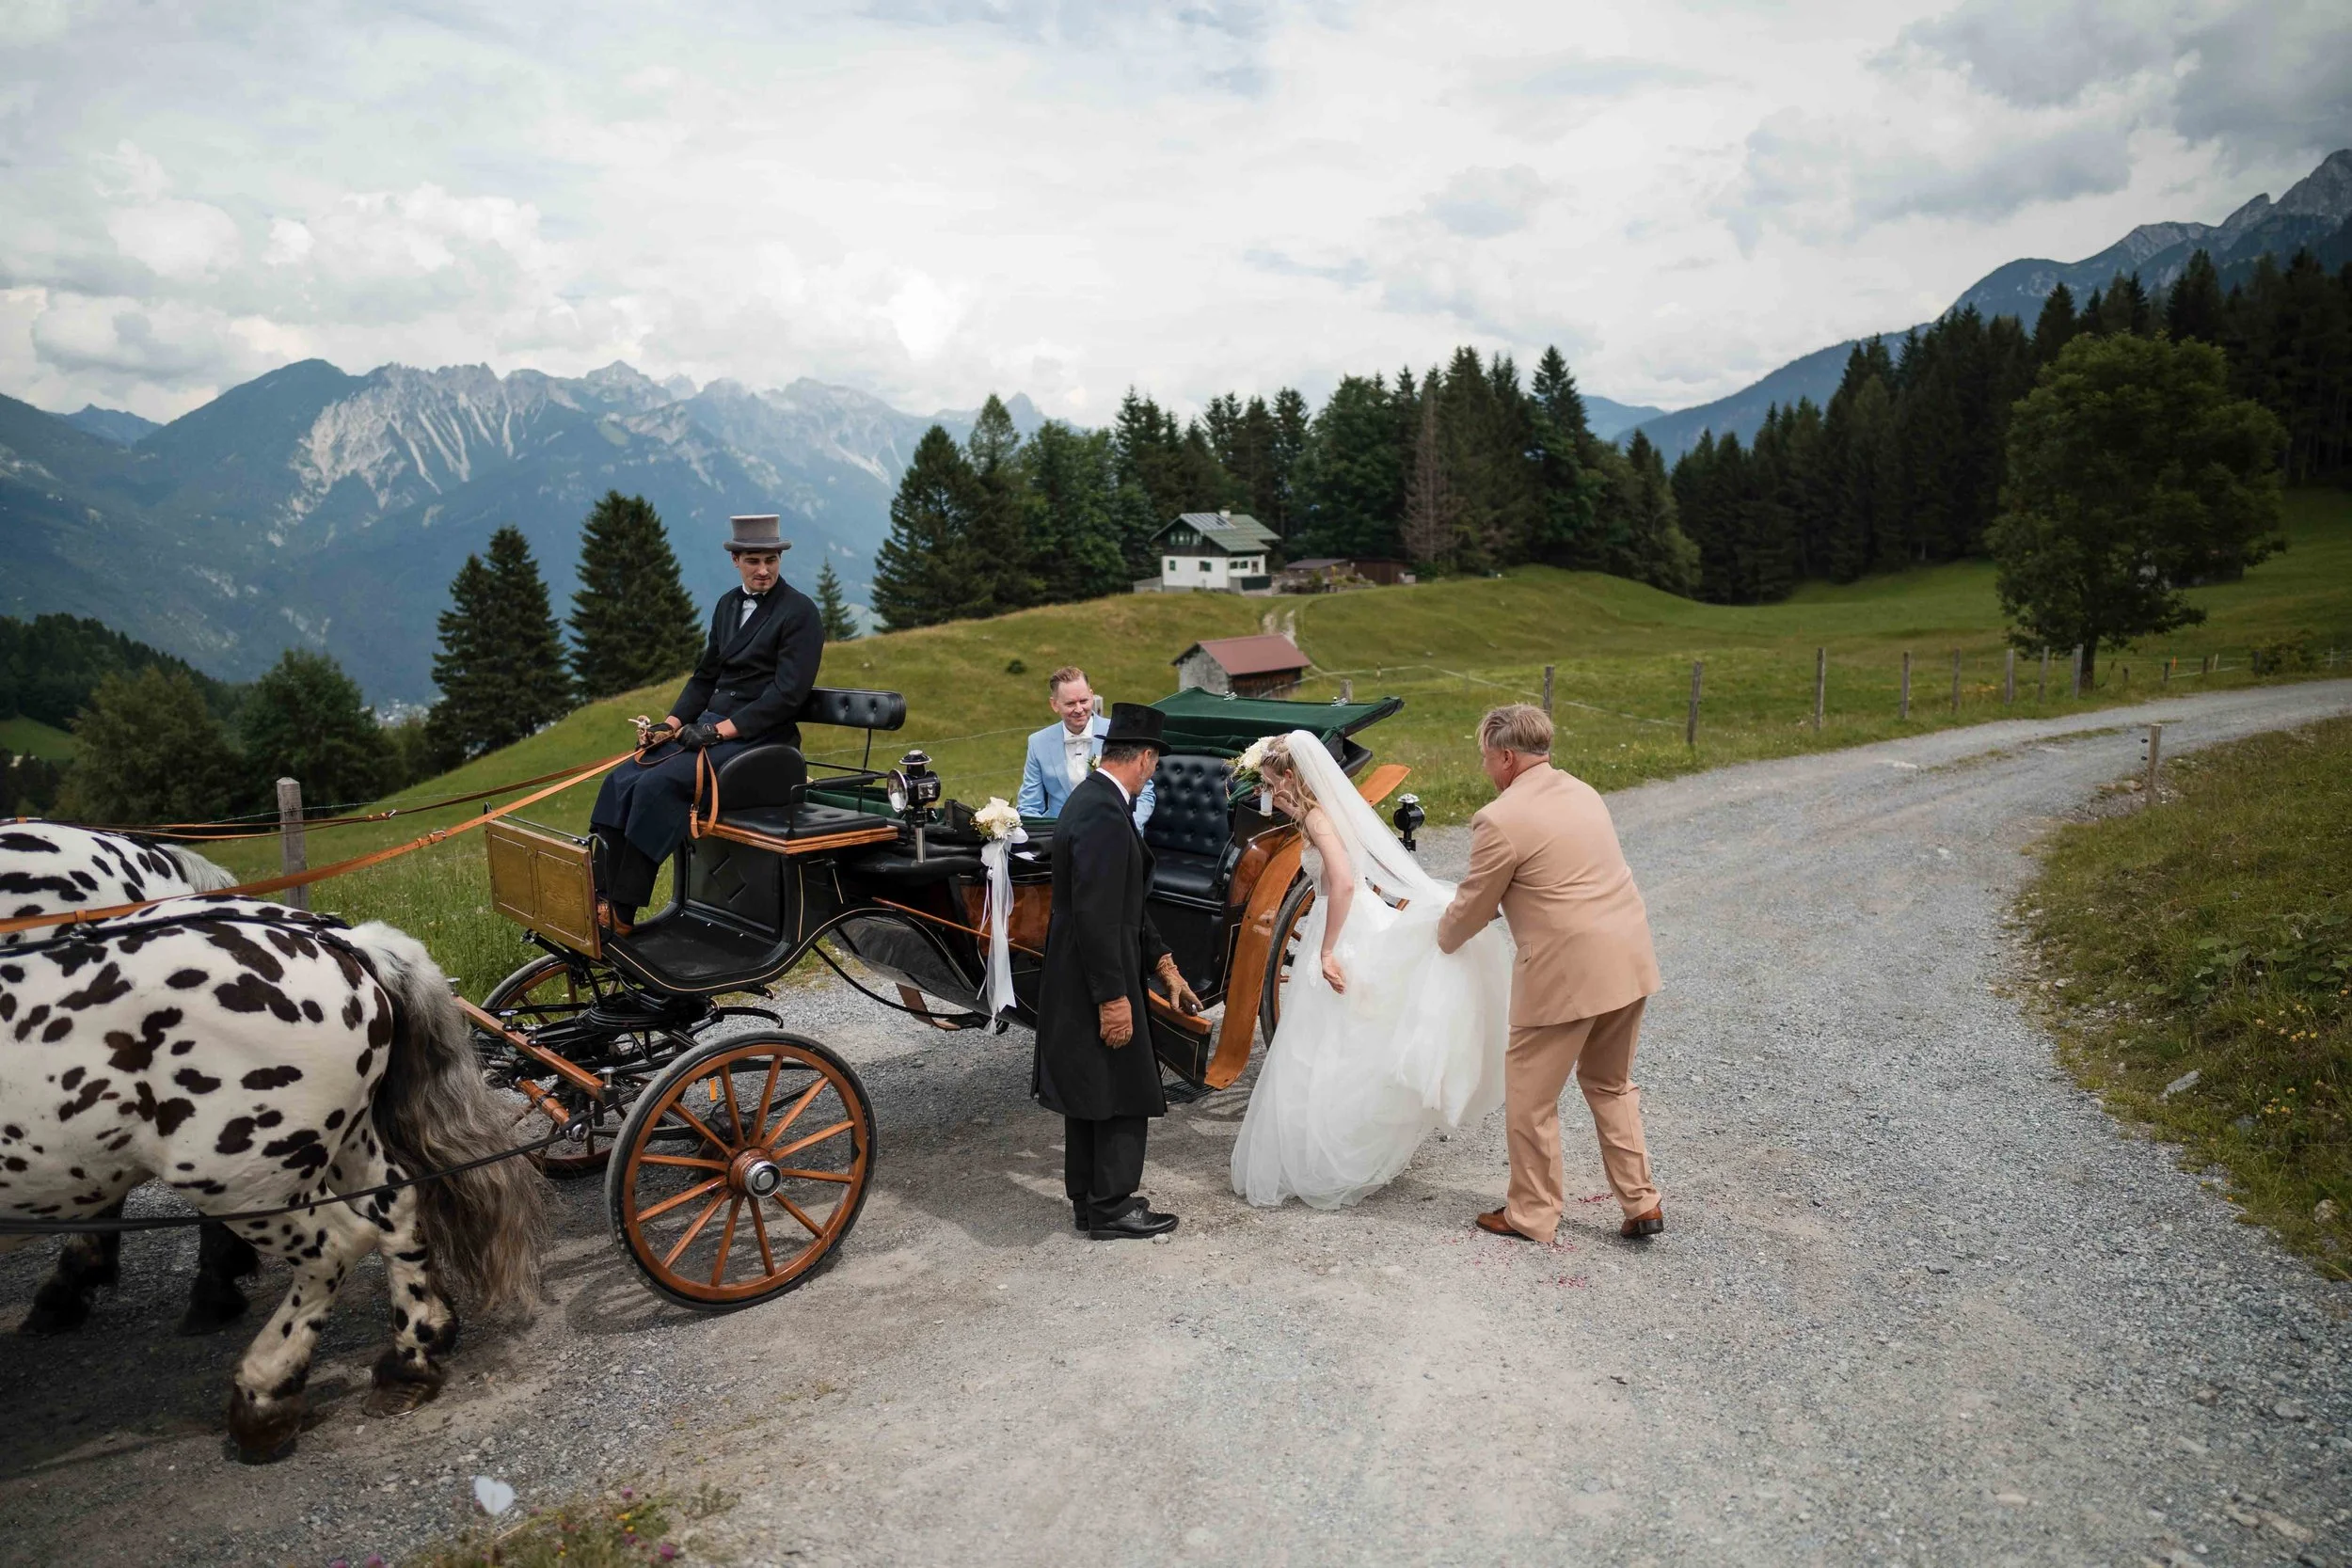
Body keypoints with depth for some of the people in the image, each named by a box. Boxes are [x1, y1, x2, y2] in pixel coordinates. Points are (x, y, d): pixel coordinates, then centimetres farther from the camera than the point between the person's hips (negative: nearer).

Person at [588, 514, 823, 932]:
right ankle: (598, 898, -15)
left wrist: (720, 729, -18)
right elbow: (705, 676, 20)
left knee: (659, 783, -26)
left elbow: (788, 694, -15)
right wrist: (671, 723, 3)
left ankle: (621, 914, -22)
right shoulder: (728, 604, 17)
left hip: (759, 736, -8)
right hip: (713, 724, 8)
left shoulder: (800, 612, -7)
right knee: (620, 782, -12)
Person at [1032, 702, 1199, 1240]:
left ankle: (1089, 1200, 29)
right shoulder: (1104, 816, -22)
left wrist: (1164, 965, 16)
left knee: (1091, 1093, 18)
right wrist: (1113, 998, -22)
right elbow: (1095, 917, -26)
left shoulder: (1091, 799, 10)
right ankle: (1112, 1209, 14)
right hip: (1096, 983, -10)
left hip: (1084, 980, 10)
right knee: (1124, 1094, 2)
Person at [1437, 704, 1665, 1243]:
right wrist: (1478, 908, 28)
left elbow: (1473, 908, -5)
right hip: (1629, 960, 8)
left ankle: (1531, 1215, 23)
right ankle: (1641, 1202, 28)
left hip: (1567, 973, -8)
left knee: (1530, 1098, 10)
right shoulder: (1580, 791, 11)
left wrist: (1441, 938, 17)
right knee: (1610, 1083, 25)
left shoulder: (1501, 820, -15)